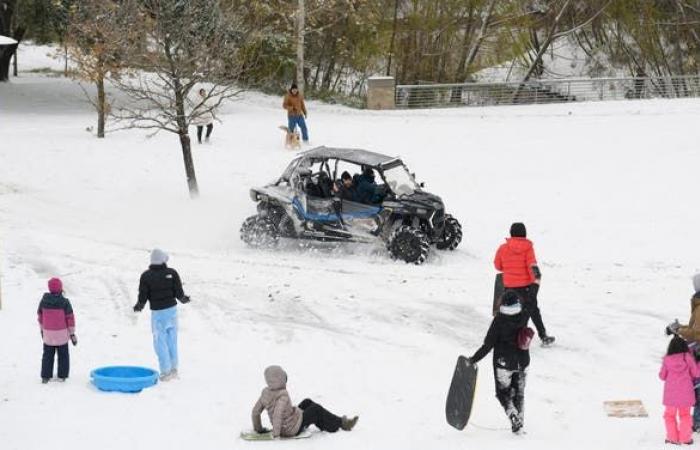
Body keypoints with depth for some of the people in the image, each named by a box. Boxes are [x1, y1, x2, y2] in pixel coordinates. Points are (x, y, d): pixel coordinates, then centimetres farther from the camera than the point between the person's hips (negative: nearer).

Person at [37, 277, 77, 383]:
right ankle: (62, 376, 14)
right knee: (63, 355, 12)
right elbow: (70, 318, -10)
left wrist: (42, 330, 22)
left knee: (48, 355, 14)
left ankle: (45, 376, 12)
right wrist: (72, 333, -1)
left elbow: (40, 316, 7)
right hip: (62, 334, -2)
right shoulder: (64, 302, -14)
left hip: (47, 333, 2)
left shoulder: (43, 301, -5)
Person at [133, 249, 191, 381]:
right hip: (172, 309, 2)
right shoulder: (172, 273, -5)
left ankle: (166, 371, 5)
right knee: (172, 340, 14)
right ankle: (174, 368, 19)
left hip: (157, 312, -2)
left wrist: (138, 306, 15)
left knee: (160, 342, 5)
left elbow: (143, 296, -6)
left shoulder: (146, 276, -9)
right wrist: (184, 299, 20)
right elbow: (179, 293, -3)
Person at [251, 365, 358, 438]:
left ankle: (325, 424, 38)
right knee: (316, 409, 7)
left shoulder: (265, 392, -7)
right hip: (293, 429, -9)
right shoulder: (283, 395, -31)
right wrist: (276, 434, -33)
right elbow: (277, 414, -41)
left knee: (307, 402, 23)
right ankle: (340, 423, 23)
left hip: (283, 427, 9)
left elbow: (255, 411, -1)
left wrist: (258, 429, 11)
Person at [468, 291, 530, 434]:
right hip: (522, 362, 4)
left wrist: (474, 359, -10)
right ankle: (520, 422, 21)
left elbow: (488, 345, -18)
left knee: (503, 393, 10)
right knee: (519, 393, 18)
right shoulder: (523, 317, -9)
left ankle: (514, 416, -12)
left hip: (504, 363, -4)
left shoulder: (499, 320, -20)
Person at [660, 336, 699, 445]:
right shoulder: (688, 357, -9)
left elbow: (662, 376, 1)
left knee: (670, 414, 16)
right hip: (685, 392, 0)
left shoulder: (667, 359, -7)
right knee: (685, 414, 16)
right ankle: (686, 438, 11)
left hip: (671, 392, 0)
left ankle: (673, 438, 12)